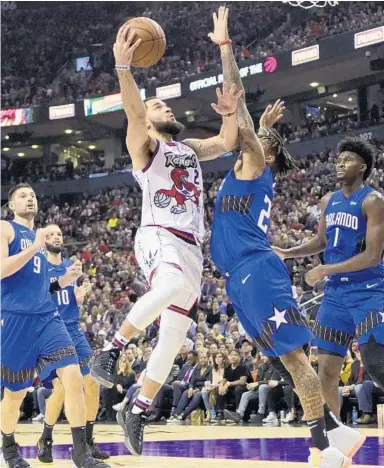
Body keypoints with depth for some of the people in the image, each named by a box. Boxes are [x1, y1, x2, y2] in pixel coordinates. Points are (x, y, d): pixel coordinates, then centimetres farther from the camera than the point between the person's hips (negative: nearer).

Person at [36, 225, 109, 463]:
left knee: (92, 385, 0)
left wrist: (81, 295, -5)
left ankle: (88, 441, 13)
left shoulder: (70, 265, 12)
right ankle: (45, 441, 3)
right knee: (61, 387, -17)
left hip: (74, 329, 6)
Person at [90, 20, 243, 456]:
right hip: (158, 237, -7)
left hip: (191, 247, 7)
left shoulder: (189, 148, 25)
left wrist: (230, 112, 11)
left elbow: (226, 143, 31)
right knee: (172, 287, -40)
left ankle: (137, 411, 11)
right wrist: (123, 67, -31)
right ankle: (114, 347, -24)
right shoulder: (145, 146, 3)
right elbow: (133, 112, -16)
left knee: (173, 335, 2)